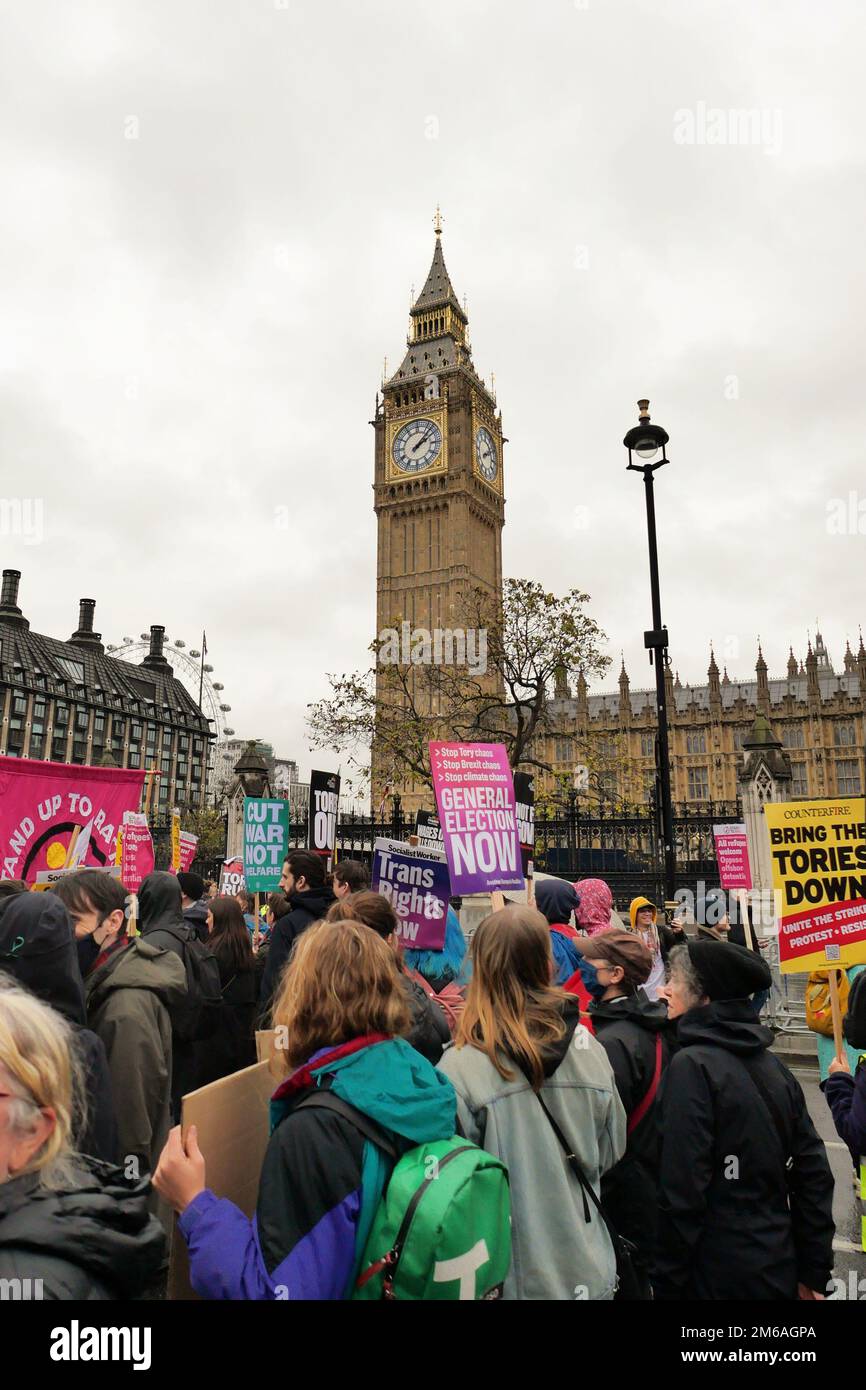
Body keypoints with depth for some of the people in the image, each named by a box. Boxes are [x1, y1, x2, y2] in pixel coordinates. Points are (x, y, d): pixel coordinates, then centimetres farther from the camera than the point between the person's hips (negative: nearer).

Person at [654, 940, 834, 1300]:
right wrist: (814, 1272, 12)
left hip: (716, 1278, -6)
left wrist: (667, 1283, -13)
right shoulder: (771, 1064, 2)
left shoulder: (691, 1065, -20)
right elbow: (813, 1172, 5)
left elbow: (682, 1193, -22)